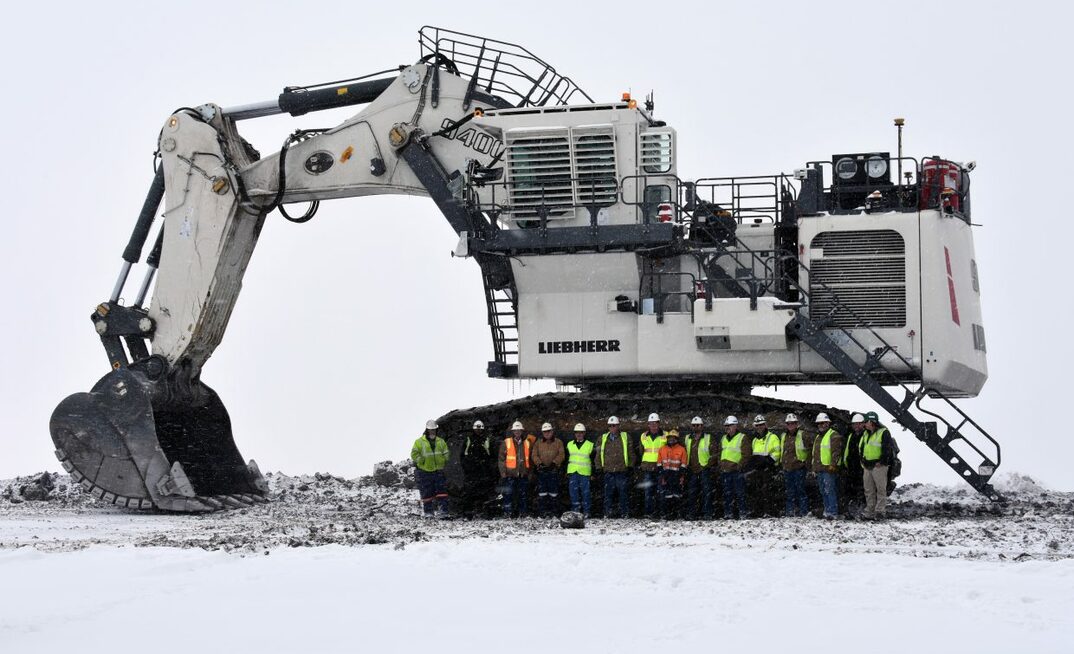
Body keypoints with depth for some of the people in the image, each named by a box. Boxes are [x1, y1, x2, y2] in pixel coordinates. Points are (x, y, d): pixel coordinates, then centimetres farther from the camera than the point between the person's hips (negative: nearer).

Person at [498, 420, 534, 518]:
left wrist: (530, 471, 13)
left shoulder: (527, 443, 9)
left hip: (523, 474, 3)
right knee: (508, 493, -7)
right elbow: (501, 458, -1)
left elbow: (530, 458, 17)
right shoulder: (506, 443, -1)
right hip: (510, 473, -3)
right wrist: (503, 472, -7)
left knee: (522, 494, 8)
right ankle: (507, 512, -4)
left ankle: (522, 512, 15)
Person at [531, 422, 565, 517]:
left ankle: (554, 510, 6)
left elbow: (561, 455, -1)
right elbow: (534, 455, 4)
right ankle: (543, 511, 0)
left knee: (554, 491, 1)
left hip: (554, 470, -1)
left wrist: (554, 463, -15)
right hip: (542, 470, 1)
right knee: (542, 491, -2)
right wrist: (540, 463, -13)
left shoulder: (558, 442, 8)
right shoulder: (538, 443, 12)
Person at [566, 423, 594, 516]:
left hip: (585, 473, -2)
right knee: (573, 491, -7)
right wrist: (566, 472, 13)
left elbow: (594, 461, 8)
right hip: (572, 472, 2)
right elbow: (566, 459, 19)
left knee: (585, 492, 0)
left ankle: (586, 511, 6)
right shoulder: (570, 445, 13)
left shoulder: (590, 445, 5)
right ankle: (576, 509, -5)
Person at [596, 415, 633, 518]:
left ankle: (625, 512, 4)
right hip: (608, 471, 2)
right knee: (608, 493, 0)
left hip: (621, 471, -2)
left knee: (623, 492, -1)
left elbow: (631, 452, 9)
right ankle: (608, 512, 3)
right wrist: (599, 467, 8)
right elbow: (599, 453, 15)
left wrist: (630, 465, 3)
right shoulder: (603, 438, 12)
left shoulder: (625, 437, 8)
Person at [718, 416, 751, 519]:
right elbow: (720, 454, 25)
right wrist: (721, 466, 13)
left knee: (740, 493, -5)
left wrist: (740, 466, -16)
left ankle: (743, 512, -2)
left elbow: (746, 455, -9)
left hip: (737, 471, -6)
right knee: (727, 493, 7)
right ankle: (728, 513, 11)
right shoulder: (723, 439, 18)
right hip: (725, 471, 6)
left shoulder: (743, 438, -4)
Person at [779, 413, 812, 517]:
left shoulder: (802, 435, -4)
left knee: (800, 490, -5)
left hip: (799, 468, -6)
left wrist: (807, 461, -5)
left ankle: (804, 511, -2)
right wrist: (781, 461, 18)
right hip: (787, 468, 6)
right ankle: (790, 511, 14)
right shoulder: (783, 436, 14)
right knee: (790, 492, 9)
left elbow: (811, 448, -2)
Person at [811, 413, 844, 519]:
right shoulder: (818, 437, 23)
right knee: (823, 492, 13)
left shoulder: (834, 436, -6)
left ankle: (833, 512, -14)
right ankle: (827, 510, 20)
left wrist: (833, 465, -22)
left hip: (828, 468, -9)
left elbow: (836, 452, -15)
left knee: (829, 491, -13)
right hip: (819, 469, 9)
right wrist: (814, 466, 24)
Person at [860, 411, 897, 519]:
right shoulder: (866, 434, 16)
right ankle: (869, 511, 13)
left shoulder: (883, 432, -7)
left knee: (880, 488, -5)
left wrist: (881, 462, -16)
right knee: (869, 490, 9)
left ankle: (880, 510, -4)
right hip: (867, 466, 8)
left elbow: (887, 449, -13)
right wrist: (863, 461, 15)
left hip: (879, 466, -8)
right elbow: (862, 448, 24)